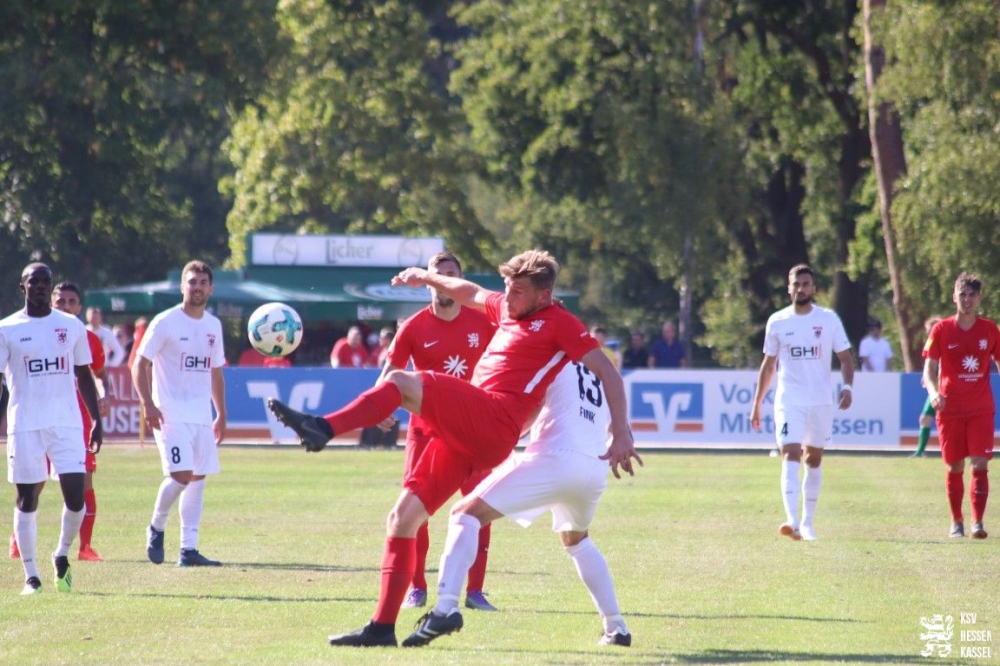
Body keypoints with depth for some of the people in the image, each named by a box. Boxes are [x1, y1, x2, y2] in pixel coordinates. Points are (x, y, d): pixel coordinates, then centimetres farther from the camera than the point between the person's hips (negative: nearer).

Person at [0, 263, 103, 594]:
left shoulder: (73, 327, 9)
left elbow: (84, 376, 15)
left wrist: (97, 420, 10)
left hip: (67, 423, 2)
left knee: (75, 494, -9)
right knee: (27, 499, 0)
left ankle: (62, 555, 17)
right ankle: (31, 576, 7)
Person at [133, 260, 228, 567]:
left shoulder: (213, 325, 12)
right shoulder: (165, 322, -6)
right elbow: (140, 364, -6)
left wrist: (221, 414, 19)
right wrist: (148, 404, -17)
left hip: (202, 415, 6)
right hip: (171, 413, -6)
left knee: (198, 478, 4)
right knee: (181, 474, -17)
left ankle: (189, 550, 7)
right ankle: (156, 528, 8)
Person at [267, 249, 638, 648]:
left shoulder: (558, 322, 1)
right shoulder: (506, 309, 23)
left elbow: (606, 371, -3)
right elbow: (471, 293, 43)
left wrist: (621, 434, -9)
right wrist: (428, 278, 48)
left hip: (492, 421, -8)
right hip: (465, 436, 8)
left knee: (404, 383, -24)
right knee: (403, 517, 1)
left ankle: (322, 428, -38)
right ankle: (382, 627, 0)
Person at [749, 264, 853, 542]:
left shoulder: (829, 319, 1)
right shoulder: (777, 322, 3)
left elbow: (845, 357, 4)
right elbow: (768, 365, 12)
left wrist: (847, 386, -14)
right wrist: (757, 404, 13)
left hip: (821, 401, 1)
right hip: (789, 401, -1)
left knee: (814, 460, 11)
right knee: (790, 456, -17)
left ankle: (808, 522, 22)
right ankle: (792, 521, -29)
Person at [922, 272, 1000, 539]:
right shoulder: (941, 330, -1)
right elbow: (929, 368, -3)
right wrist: (933, 392, -22)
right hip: (950, 409, 0)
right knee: (954, 467, 6)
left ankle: (977, 522, -11)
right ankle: (956, 522, 20)